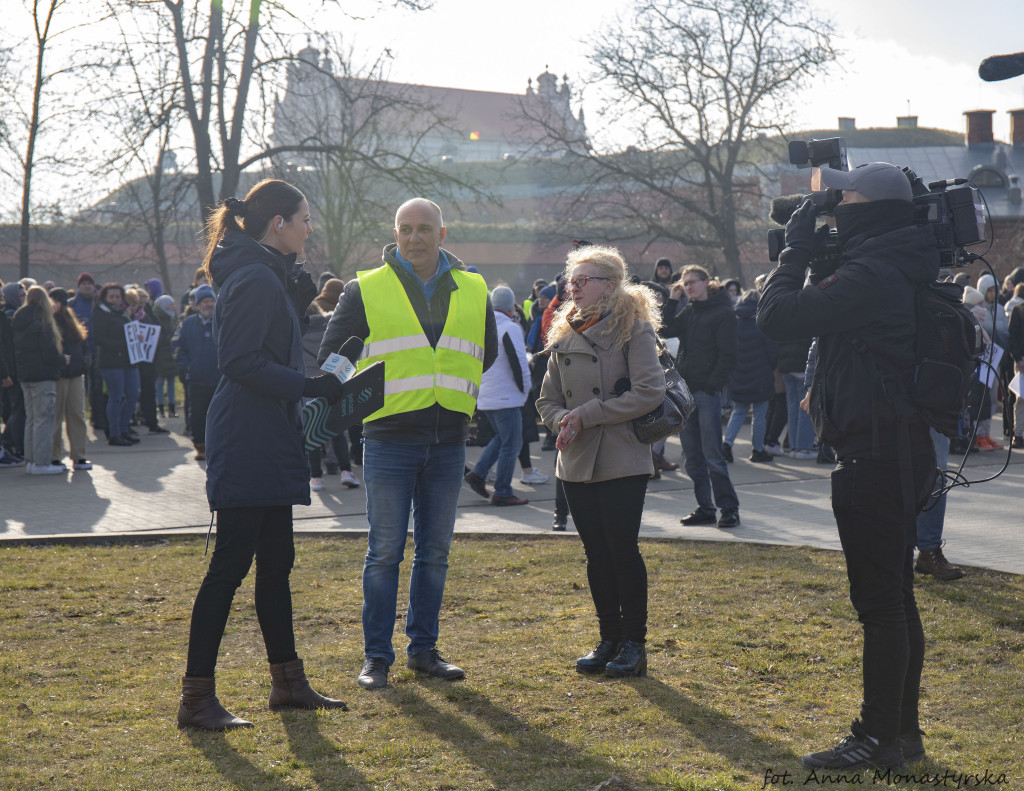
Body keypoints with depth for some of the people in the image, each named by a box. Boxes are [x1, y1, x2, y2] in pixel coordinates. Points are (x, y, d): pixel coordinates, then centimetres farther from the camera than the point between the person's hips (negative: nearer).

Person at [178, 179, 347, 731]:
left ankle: (288, 681, 24)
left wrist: (303, 293, 11)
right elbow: (240, 360, -21)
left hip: (269, 442, 10)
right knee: (231, 563, -8)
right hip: (247, 443, -10)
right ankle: (196, 697, -4)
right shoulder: (255, 279, -14)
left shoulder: (270, 276, 17)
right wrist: (308, 385, -20)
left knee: (275, 562, 15)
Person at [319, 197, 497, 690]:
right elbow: (331, 356, 6)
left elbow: (488, 354, 24)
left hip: (448, 443, 3)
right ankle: (376, 656, 7)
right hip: (389, 440, -3)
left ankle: (424, 649, 20)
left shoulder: (473, 292, 10)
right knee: (385, 551, -1)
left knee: (435, 552, 9)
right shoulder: (366, 290, 0)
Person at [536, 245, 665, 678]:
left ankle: (634, 643, 8)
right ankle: (609, 639, 19)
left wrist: (587, 415, -15)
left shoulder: (634, 330, -6)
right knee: (596, 553, 9)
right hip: (577, 463, 6)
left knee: (623, 550, -3)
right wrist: (563, 421, -7)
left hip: (623, 462, -6)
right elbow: (548, 399, 16)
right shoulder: (565, 336, 13)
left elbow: (649, 392, -16)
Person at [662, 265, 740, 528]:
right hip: (685, 389, 7)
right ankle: (705, 508, 14)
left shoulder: (723, 313, -5)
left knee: (712, 454, -8)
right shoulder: (688, 312, 15)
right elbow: (667, 331, 2)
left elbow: (728, 356, -9)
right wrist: (672, 300, 2)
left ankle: (729, 508, 0)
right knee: (692, 455, 8)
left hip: (707, 391, -7)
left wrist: (711, 387, -14)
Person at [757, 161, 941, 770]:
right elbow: (832, 308, 24)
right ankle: (903, 731, 24)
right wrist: (812, 255, 12)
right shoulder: (900, 273, 12)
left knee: (880, 601, -4)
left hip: (874, 456, -10)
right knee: (896, 598, 15)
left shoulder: (870, 275, -19)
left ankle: (879, 739, 2)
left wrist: (797, 249, -6)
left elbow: (777, 316, -20)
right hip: (901, 452, 10)